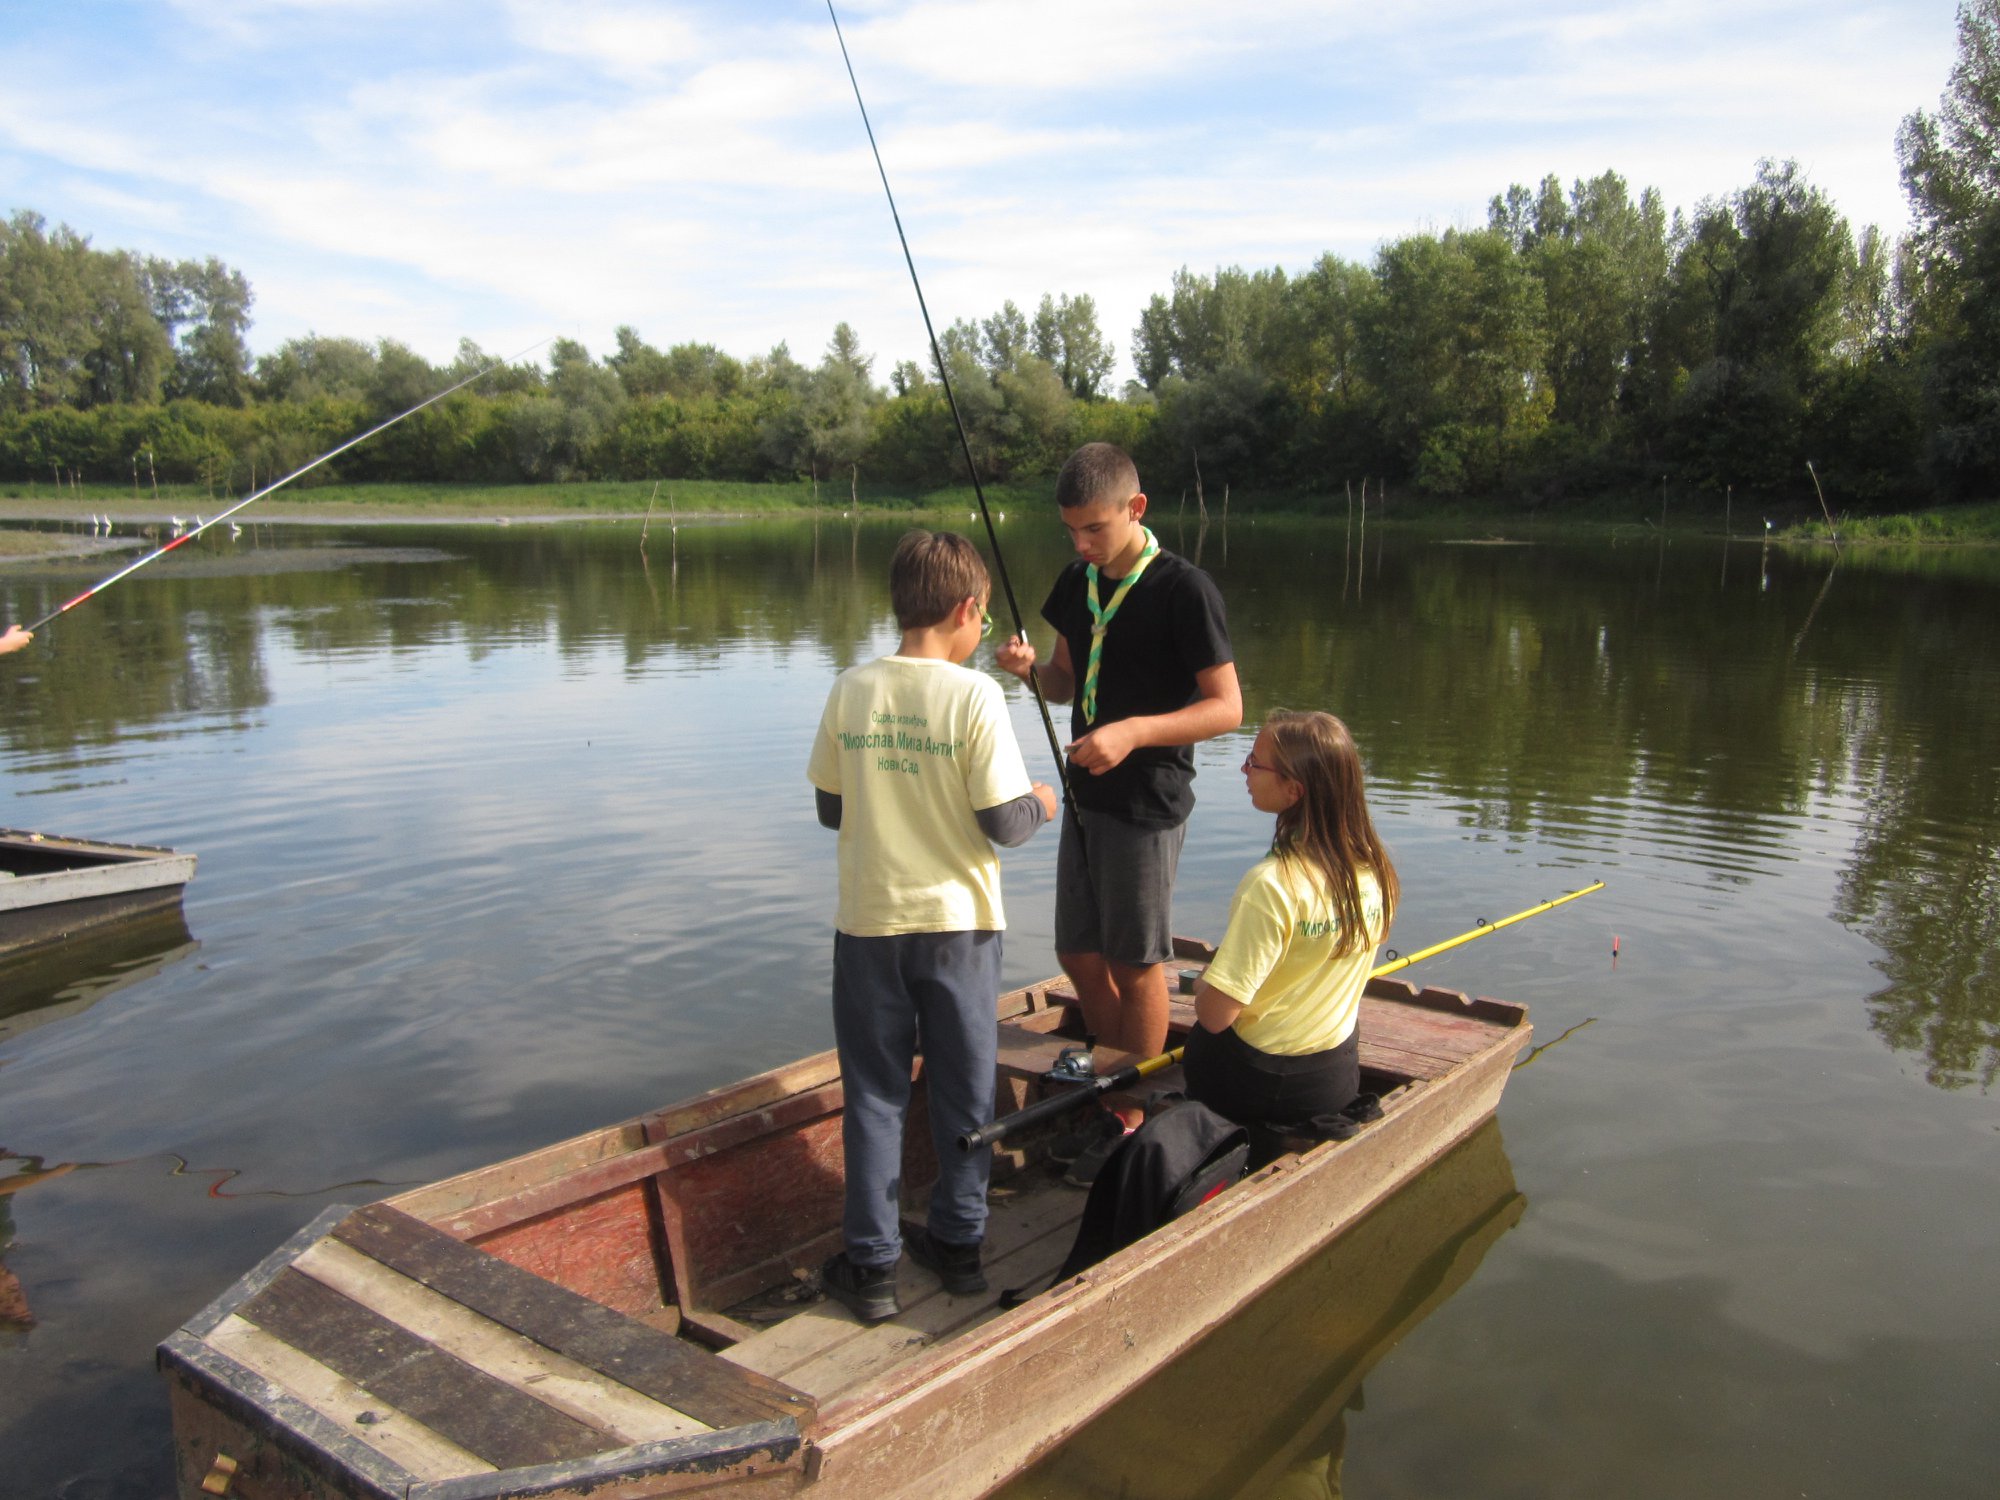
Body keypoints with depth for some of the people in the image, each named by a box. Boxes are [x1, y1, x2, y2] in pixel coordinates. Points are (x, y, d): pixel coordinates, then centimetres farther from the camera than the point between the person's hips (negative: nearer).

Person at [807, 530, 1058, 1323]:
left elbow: (830, 809, 4)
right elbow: (1003, 822, -14)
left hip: (869, 922, 2)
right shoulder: (974, 695, -13)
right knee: (963, 1089, 15)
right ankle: (958, 1242, 28)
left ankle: (870, 1265, 18)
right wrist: (1039, 804, 7)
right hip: (957, 924, -2)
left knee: (875, 1093, 12)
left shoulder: (850, 690, -4)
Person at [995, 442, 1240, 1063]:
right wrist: (1029, 667, -6)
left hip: (1147, 803, -7)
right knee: (1079, 954, 16)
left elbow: (1227, 707, -17)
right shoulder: (1077, 581, 6)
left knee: (1134, 964, 5)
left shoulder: (1184, 589, -16)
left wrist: (1134, 731, -29)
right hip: (1086, 794, 7)